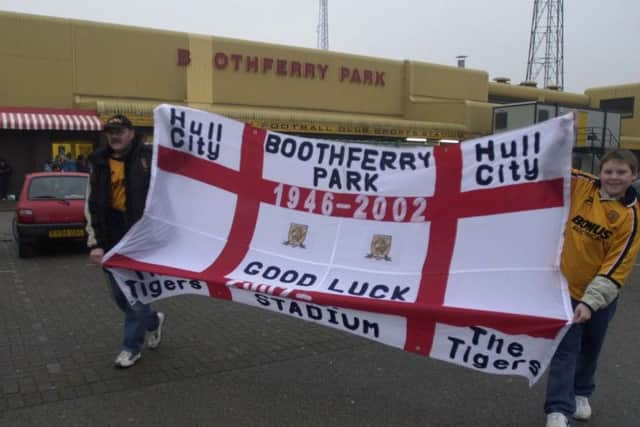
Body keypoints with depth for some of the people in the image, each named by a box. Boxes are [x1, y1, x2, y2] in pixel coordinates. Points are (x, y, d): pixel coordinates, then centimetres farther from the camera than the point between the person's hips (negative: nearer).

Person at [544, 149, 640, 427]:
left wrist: (590, 301, -27)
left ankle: (581, 394, 44)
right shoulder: (581, 186, -9)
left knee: (590, 348, 20)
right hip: (567, 287, 0)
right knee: (566, 348, -4)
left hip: (601, 294, 0)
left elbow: (617, 266, -19)